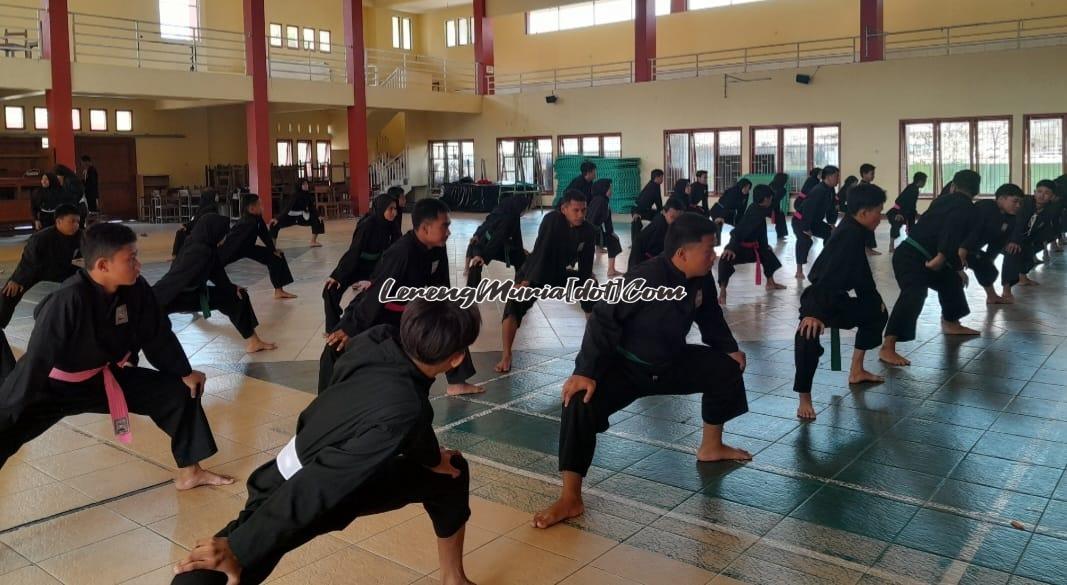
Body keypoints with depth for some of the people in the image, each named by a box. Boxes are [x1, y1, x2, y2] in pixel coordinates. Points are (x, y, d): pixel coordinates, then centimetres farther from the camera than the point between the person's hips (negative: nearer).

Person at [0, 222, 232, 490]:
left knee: (181, 392, 2)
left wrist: (184, 373, 6)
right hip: (54, 385, -6)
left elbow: (157, 337, -1)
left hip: (107, 378, 6)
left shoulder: (136, 290, -16)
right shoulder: (68, 301, -33)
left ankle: (189, 473, 17)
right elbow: (37, 358, -30)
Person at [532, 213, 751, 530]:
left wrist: (730, 348, 14)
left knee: (726, 367, 9)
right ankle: (570, 499, -22)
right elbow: (603, 321, -31)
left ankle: (711, 446, 33)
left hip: (671, 362, 7)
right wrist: (587, 371, -33)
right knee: (581, 403, -30)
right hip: (626, 366, -7)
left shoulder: (702, 279, -8)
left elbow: (710, 317, 14)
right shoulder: (643, 279, -32)